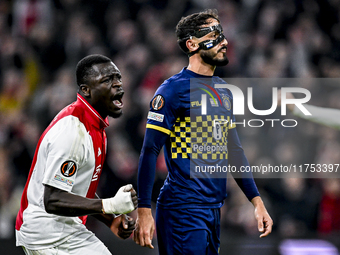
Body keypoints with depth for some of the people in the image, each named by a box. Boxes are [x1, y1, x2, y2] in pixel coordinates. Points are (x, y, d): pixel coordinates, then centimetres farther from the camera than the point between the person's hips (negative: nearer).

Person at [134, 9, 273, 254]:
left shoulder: (223, 91, 15)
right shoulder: (174, 89, -8)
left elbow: (234, 150, 22)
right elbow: (150, 151, -11)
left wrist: (257, 201, 17)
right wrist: (144, 211, -17)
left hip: (214, 207, 8)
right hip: (183, 208, -8)